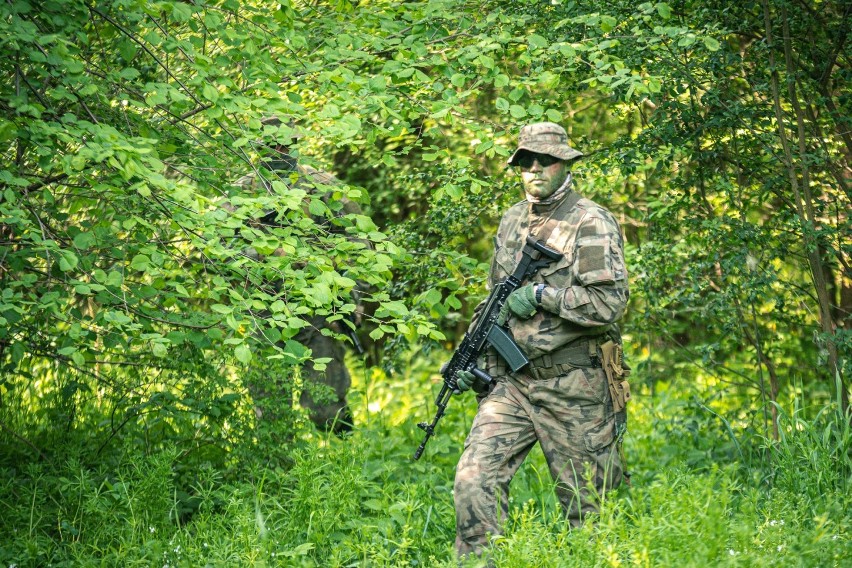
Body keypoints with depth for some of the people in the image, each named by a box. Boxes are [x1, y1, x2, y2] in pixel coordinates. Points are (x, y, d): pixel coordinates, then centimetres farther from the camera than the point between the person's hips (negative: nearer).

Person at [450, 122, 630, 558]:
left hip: (573, 389, -5)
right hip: (511, 382, 5)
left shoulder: (591, 224, -8)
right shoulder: (511, 221, 13)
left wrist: (540, 295, -16)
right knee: (474, 479, -9)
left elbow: (609, 302, -19)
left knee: (585, 500, 5)